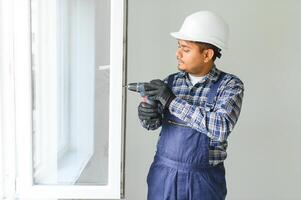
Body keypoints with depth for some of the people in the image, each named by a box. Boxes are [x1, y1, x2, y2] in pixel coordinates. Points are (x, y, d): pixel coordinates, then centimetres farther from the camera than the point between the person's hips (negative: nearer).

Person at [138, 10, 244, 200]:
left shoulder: (230, 84, -10)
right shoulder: (171, 81, 1)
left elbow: (221, 129, -24)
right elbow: (154, 123, 1)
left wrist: (173, 101, -24)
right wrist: (147, 115, -23)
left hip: (203, 179, -3)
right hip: (163, 173, 3)